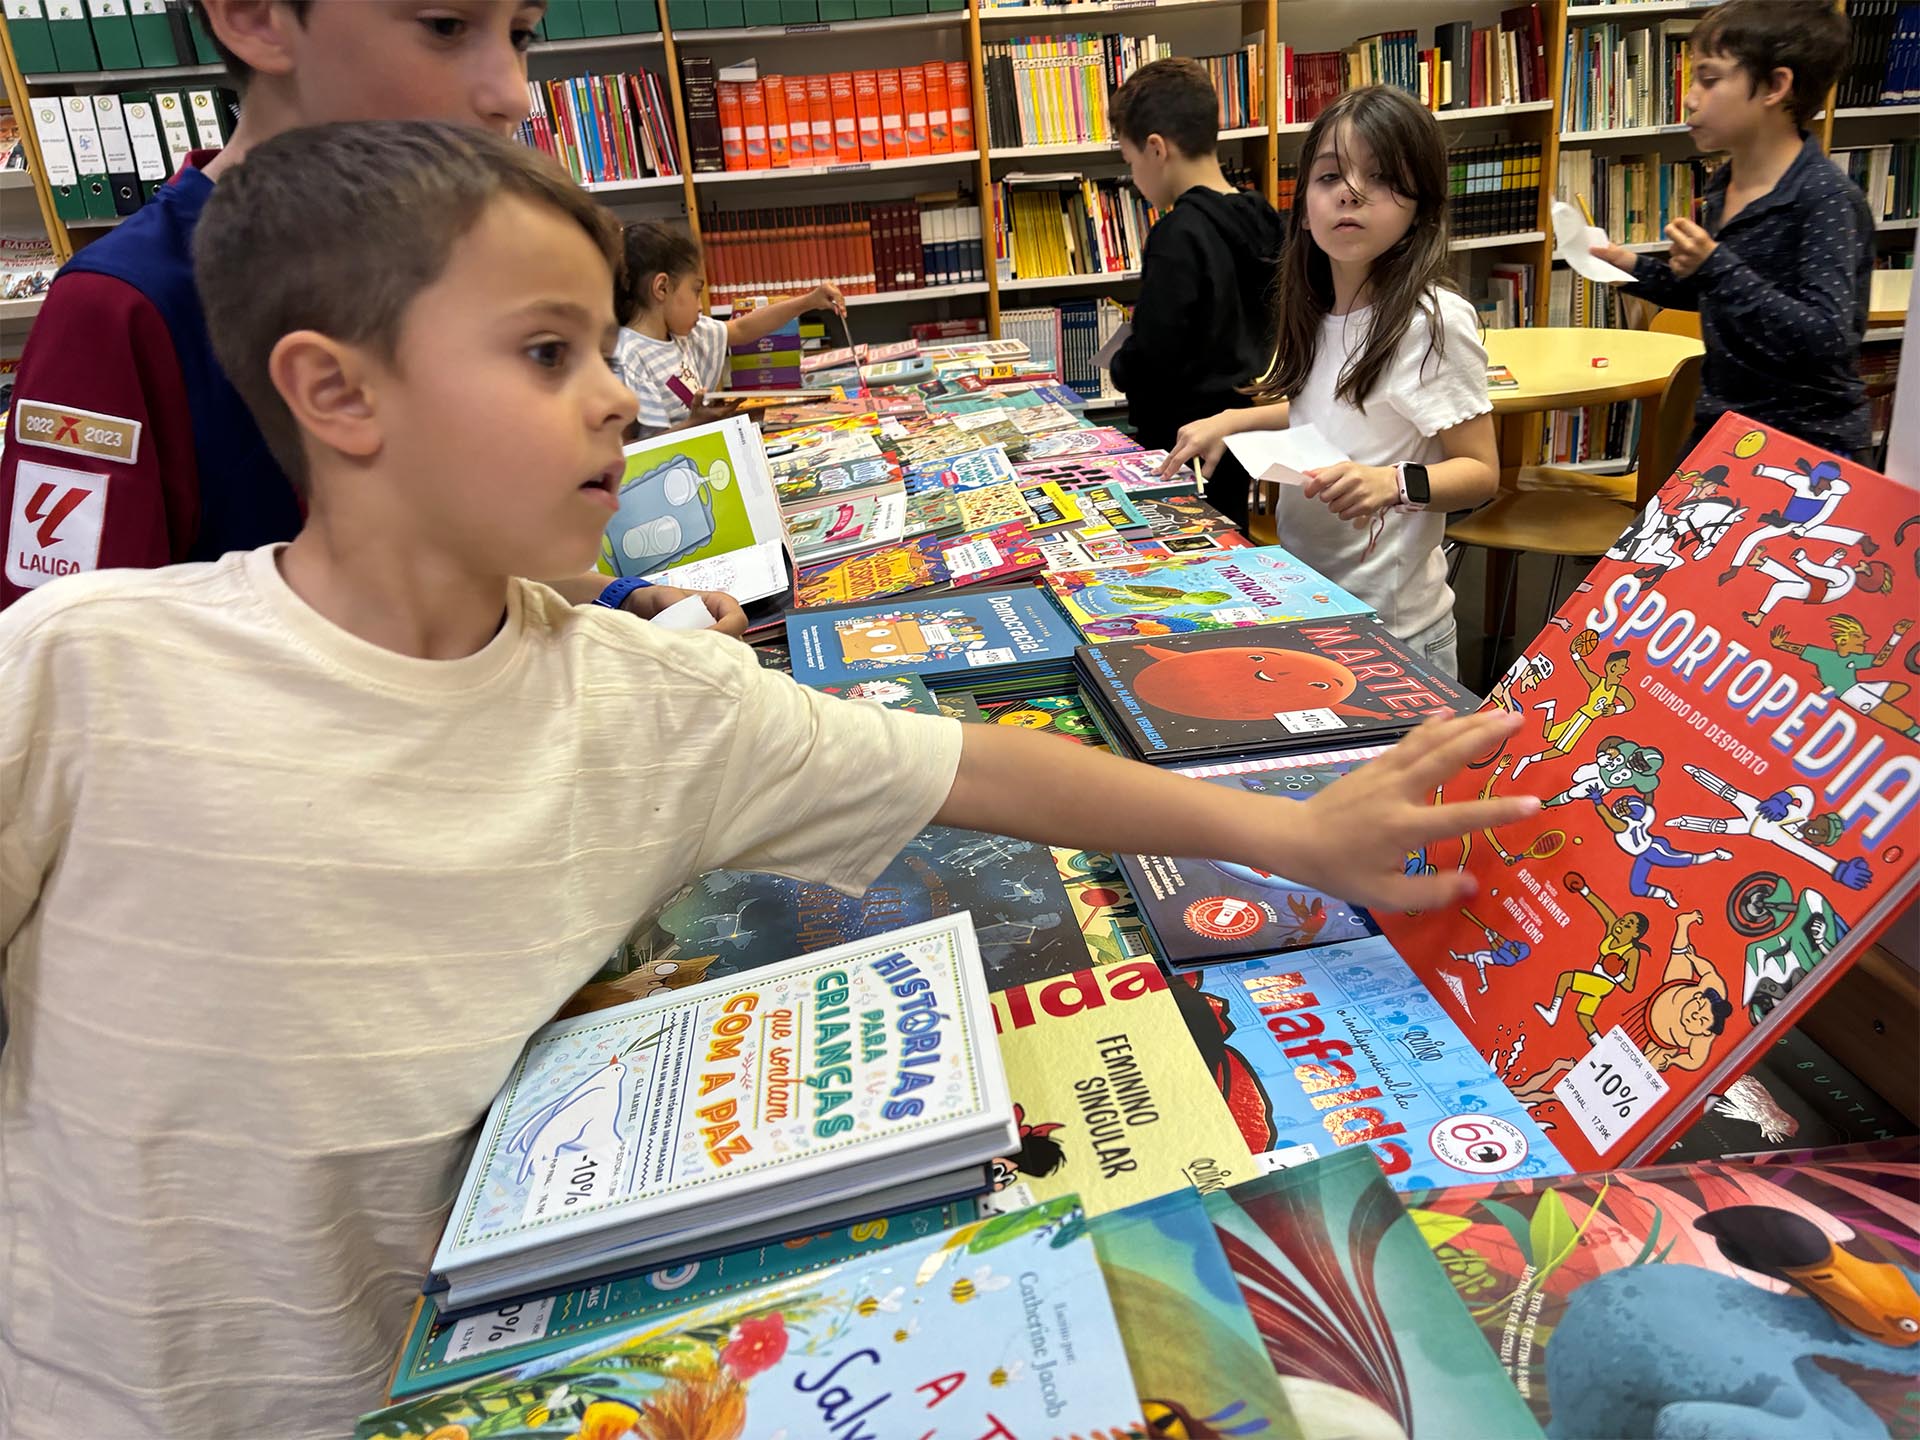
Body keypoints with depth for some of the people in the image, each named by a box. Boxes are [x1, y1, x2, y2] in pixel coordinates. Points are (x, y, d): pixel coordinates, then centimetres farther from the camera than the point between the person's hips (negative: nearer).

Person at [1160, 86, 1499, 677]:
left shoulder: (1432, 320, -17)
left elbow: (1481, 471, -15)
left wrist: (1395, 482, -32)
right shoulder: (1320, 311, 5)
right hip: (1305, 601, 7)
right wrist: (1232, 420, 10)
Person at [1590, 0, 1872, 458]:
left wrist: (1716, 266, -33)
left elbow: (1827, 340, -29)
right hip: (1718, 424, 8)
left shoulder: (1825, 198, -20)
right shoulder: (1723, 185, 3)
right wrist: (1634, 267, 6)